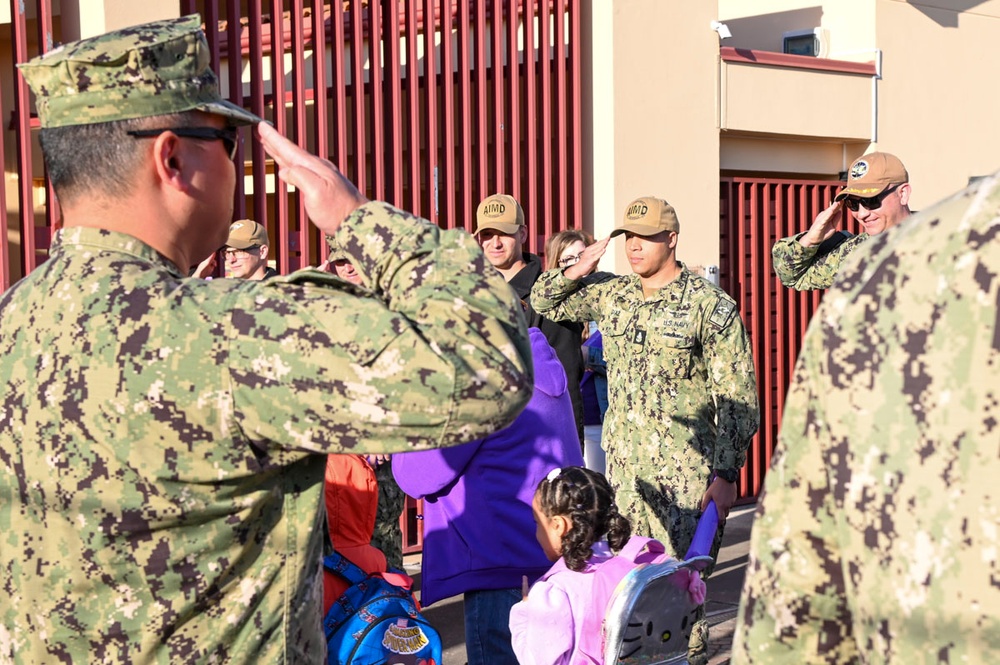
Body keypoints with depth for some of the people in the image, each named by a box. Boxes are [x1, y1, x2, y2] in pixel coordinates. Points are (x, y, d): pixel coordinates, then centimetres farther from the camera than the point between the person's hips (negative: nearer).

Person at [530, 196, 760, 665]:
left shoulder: (711, 307, -7)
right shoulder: (610, 296, 10)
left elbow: (737, 400, -8)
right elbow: (544, 302, 22)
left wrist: (726, 473, -13)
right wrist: (580, 269, 3)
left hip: (684, 473, -5)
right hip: (623, 468, 5)